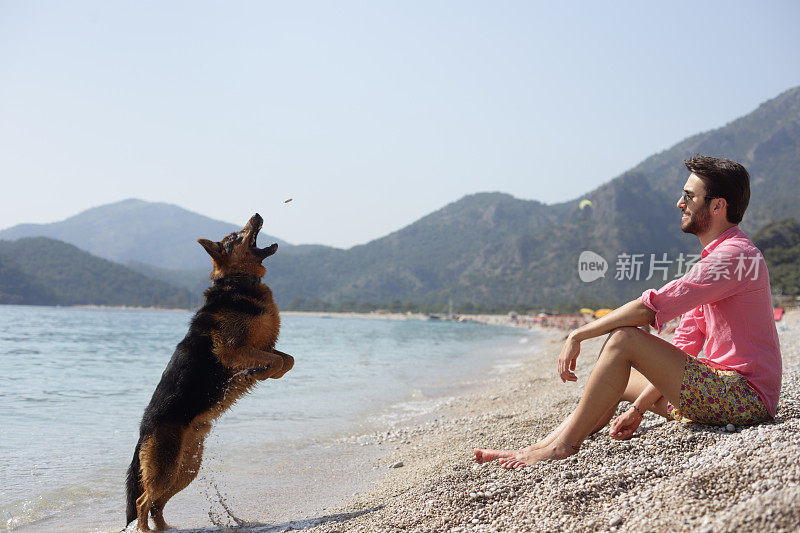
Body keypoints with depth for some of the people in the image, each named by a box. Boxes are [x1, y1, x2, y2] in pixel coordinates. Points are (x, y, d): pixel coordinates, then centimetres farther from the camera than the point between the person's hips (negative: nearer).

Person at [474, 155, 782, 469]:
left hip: (746, 397, -10)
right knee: (620, 380, 12)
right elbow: (682, 348, 16)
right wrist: (639, 408, 11)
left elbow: (652, 307, -23)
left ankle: (564, 444, -11)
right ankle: (541, 447, 7)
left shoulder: (733, 255, -15)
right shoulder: (714, 257, 19)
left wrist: (579, 335, -15)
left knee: (623, 339, -19)